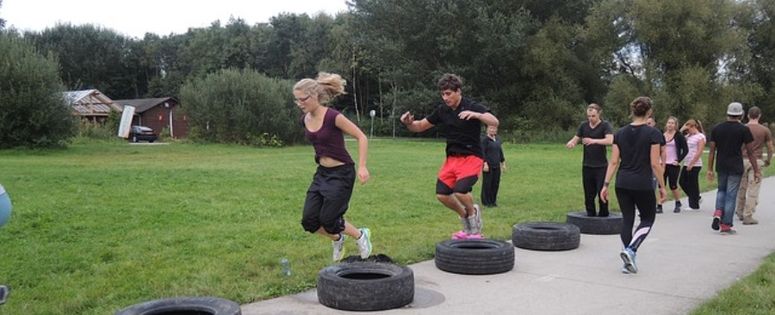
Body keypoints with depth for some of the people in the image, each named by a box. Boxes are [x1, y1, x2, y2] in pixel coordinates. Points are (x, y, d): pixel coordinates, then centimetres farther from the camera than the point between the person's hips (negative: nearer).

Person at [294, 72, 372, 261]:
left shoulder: (333, 117, -20)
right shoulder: (305, 120, 1)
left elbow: (361, 137, -17)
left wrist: (362, 166, -24)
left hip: (341, 173, -7)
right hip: (322, 173, 7)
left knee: (328, 220, -5)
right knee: (309, 221, 1)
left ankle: (361, 235, 22)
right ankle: (337, 239, 29)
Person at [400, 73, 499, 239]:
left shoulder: (472, 106, -12)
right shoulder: (442, 110, 3)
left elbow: (494, 122, -26)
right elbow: (420, 126, 10)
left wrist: (475, 114, -43)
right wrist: (409, 123, -12)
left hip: (471, 157, -6)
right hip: (452, 157, 6)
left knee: (460, 191, -24)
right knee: (442, 194, -5)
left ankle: (473, 212, 10)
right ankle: (466, 220, 20)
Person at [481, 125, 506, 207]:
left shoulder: (498, 139, 14)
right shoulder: (484, 139, -7)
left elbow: (500, 152, 21)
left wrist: (503, 163, 19)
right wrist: (485, 163, -19)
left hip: (496, 166, 7)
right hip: (488, 166, -7)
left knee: (496, 184, 7)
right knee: (487, 184, -3)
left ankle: (493, 201, 17)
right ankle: (486, 202, 5)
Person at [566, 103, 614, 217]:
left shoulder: (605, 125, -6)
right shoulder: (583, 126, 7)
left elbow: (609, 140, -21)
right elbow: (576, 139, 7)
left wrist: (594, 141, -35)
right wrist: (571, 143, -17)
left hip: (601, 166, -4)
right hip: (587, 165, 4)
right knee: (589, 193, 8)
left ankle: (603, 215, 10)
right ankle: (590, 214, 20)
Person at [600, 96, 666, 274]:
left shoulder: (620, 133, 4)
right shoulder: (653, 133, -8)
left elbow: (614, 162, 1)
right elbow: (655, 163, -9)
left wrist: (606, 184, 4)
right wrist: (662, 186, -1)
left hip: (622, 184, 4)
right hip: (642, 185, -4)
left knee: (627, 220, 12)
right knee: (648, 219, 13)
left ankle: (629, 261, 12)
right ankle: (630, 250, -7)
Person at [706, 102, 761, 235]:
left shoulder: (716, 129, 2)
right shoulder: (743, 130, -7)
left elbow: (712, 151, 3)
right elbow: (750, 152, -5)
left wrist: (710, 169, 9)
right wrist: (756, 171, 2)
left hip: (721, 166, 3)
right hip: (735, 168, -3)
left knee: (721, 190, 23)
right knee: (731, 195, 2)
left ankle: (718, 212, 0)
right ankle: (726, 225, 5)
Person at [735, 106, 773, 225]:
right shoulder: (765, 130, -1)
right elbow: (770, 148, 4)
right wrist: (768, 161, 19)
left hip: (742, 160, 2)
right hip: (757, 161, -2)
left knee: (741, 188, 15)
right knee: (753, 190, 0)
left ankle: (740, 212, 26)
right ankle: (748, 216, -1)